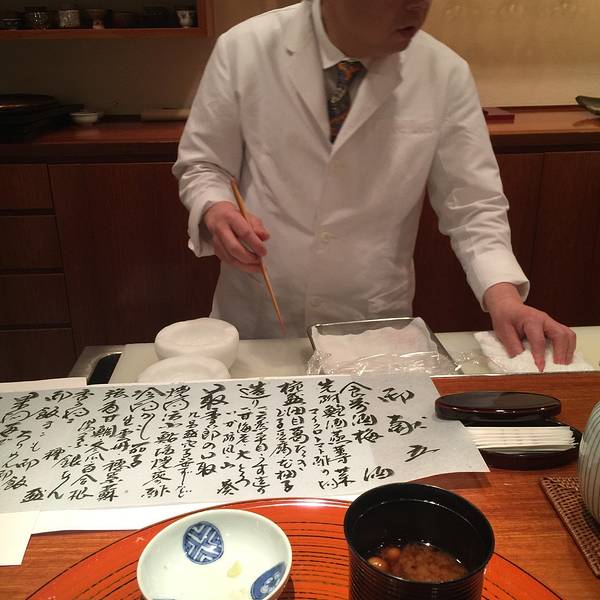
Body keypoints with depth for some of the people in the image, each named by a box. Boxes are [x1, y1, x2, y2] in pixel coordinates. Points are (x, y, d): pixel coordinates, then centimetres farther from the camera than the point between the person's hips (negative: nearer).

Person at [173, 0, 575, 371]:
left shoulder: (445, 74, -10)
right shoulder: (243, 50, -11)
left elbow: (472, 206, -6)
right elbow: (202, 165, -1)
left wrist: (502, 294, -23)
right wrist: (216, 211, -23)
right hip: (258, 319, 0)